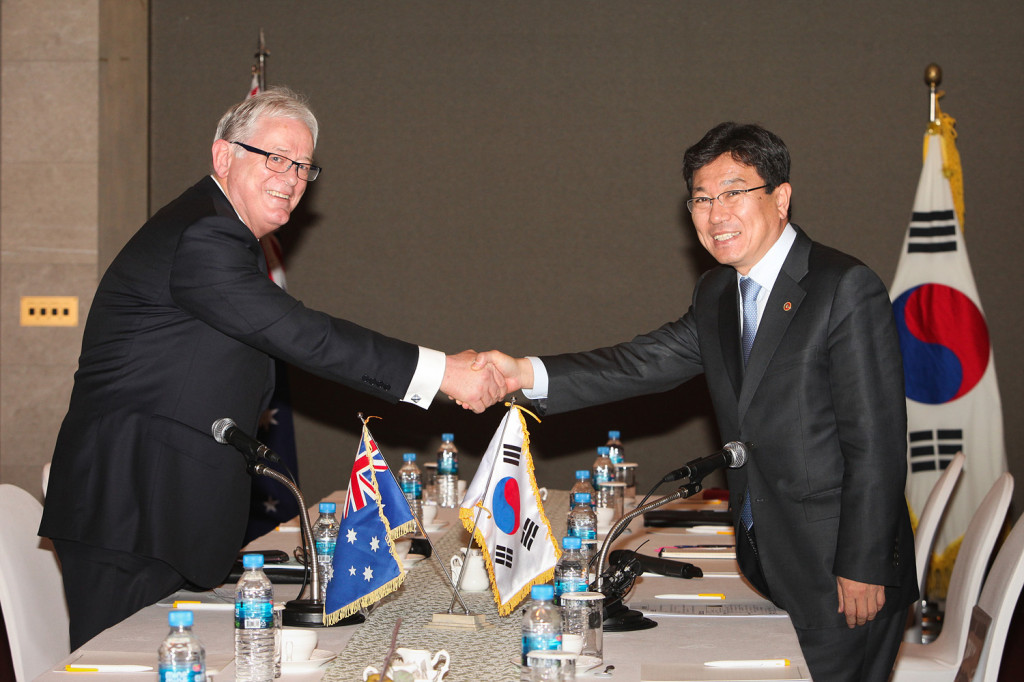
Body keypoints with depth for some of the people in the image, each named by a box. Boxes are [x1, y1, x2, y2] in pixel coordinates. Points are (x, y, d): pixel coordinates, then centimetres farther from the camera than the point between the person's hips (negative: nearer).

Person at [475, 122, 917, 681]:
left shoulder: (845, 289, -16)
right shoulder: (716, 293, 10)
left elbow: (876, 443, -17)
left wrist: (862, 570, -18)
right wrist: (527, 374, -11)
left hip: (840, 573, -7)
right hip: (767, 571, 7)